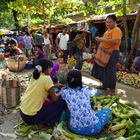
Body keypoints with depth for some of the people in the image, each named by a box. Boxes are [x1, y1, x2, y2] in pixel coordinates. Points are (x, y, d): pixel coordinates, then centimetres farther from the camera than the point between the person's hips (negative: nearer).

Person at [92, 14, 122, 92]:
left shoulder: (116, 30, -14)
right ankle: (105, 85, 29)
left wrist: (102, 39, -27)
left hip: (112, 53, -10)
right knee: (103, 70, 15)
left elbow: (115, 41, -29)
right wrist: (100, 40, 12)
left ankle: (112, 89, 6)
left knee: (110, 71, -6)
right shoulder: (108, 30, 18)